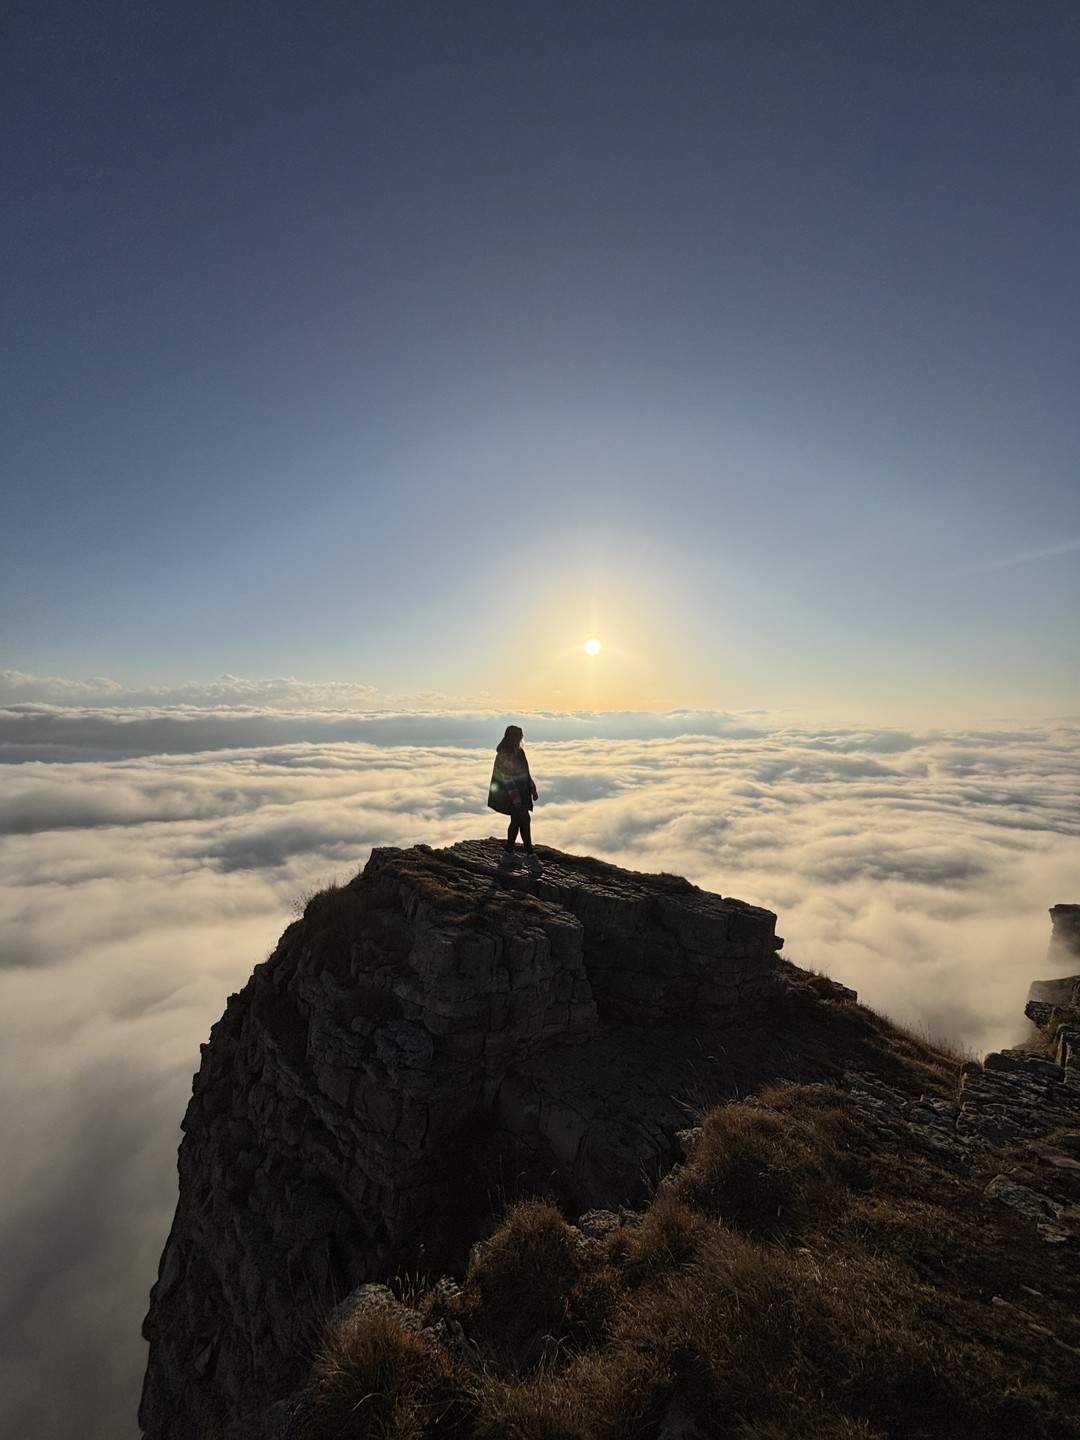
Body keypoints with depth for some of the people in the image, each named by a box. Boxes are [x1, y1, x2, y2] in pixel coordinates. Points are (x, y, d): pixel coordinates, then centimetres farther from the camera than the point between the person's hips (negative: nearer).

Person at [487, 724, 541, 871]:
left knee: (516, 821, 13)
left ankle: (509, 853, 25)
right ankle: (530, 855, 1)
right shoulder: (504, 755, -20)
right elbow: (507, 778, -22)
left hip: (522, 793, 9)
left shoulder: (518, 751, 7)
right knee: (525, 820, -9)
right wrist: (515, 798, -22)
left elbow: (525, 772, 15)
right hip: (511, 794, -9)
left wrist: (532, 789, 14)